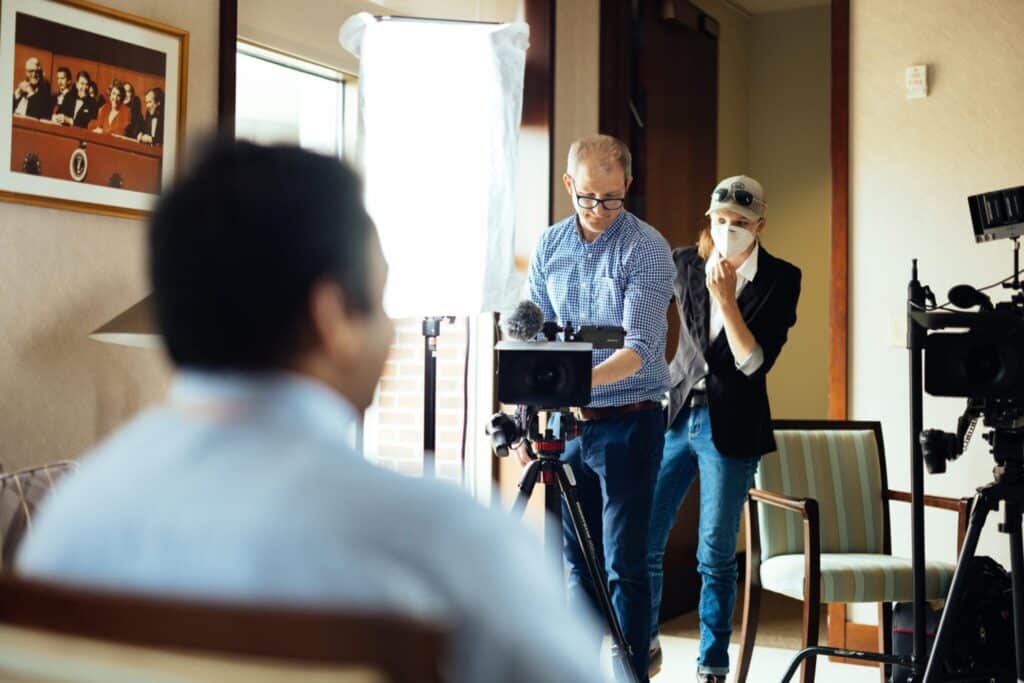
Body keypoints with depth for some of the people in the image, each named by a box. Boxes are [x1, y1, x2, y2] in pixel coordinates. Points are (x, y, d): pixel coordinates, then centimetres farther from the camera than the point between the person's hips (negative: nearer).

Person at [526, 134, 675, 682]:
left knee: (624, 564, -3)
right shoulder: (549, 247, 7)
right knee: (577, 561, 11)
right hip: (568, 423, 5)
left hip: (628, 423, -5)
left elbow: (639, 350, -18)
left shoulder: (648, 250, -9)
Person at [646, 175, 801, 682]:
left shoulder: (781, 280, -6)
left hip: (730, 426, -2)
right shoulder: (685, 263, 1)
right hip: (675, 413, 3)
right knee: (643, 541, 3)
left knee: (716, 555, 2)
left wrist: (725, 298, -18)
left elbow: (755, 361, -13)